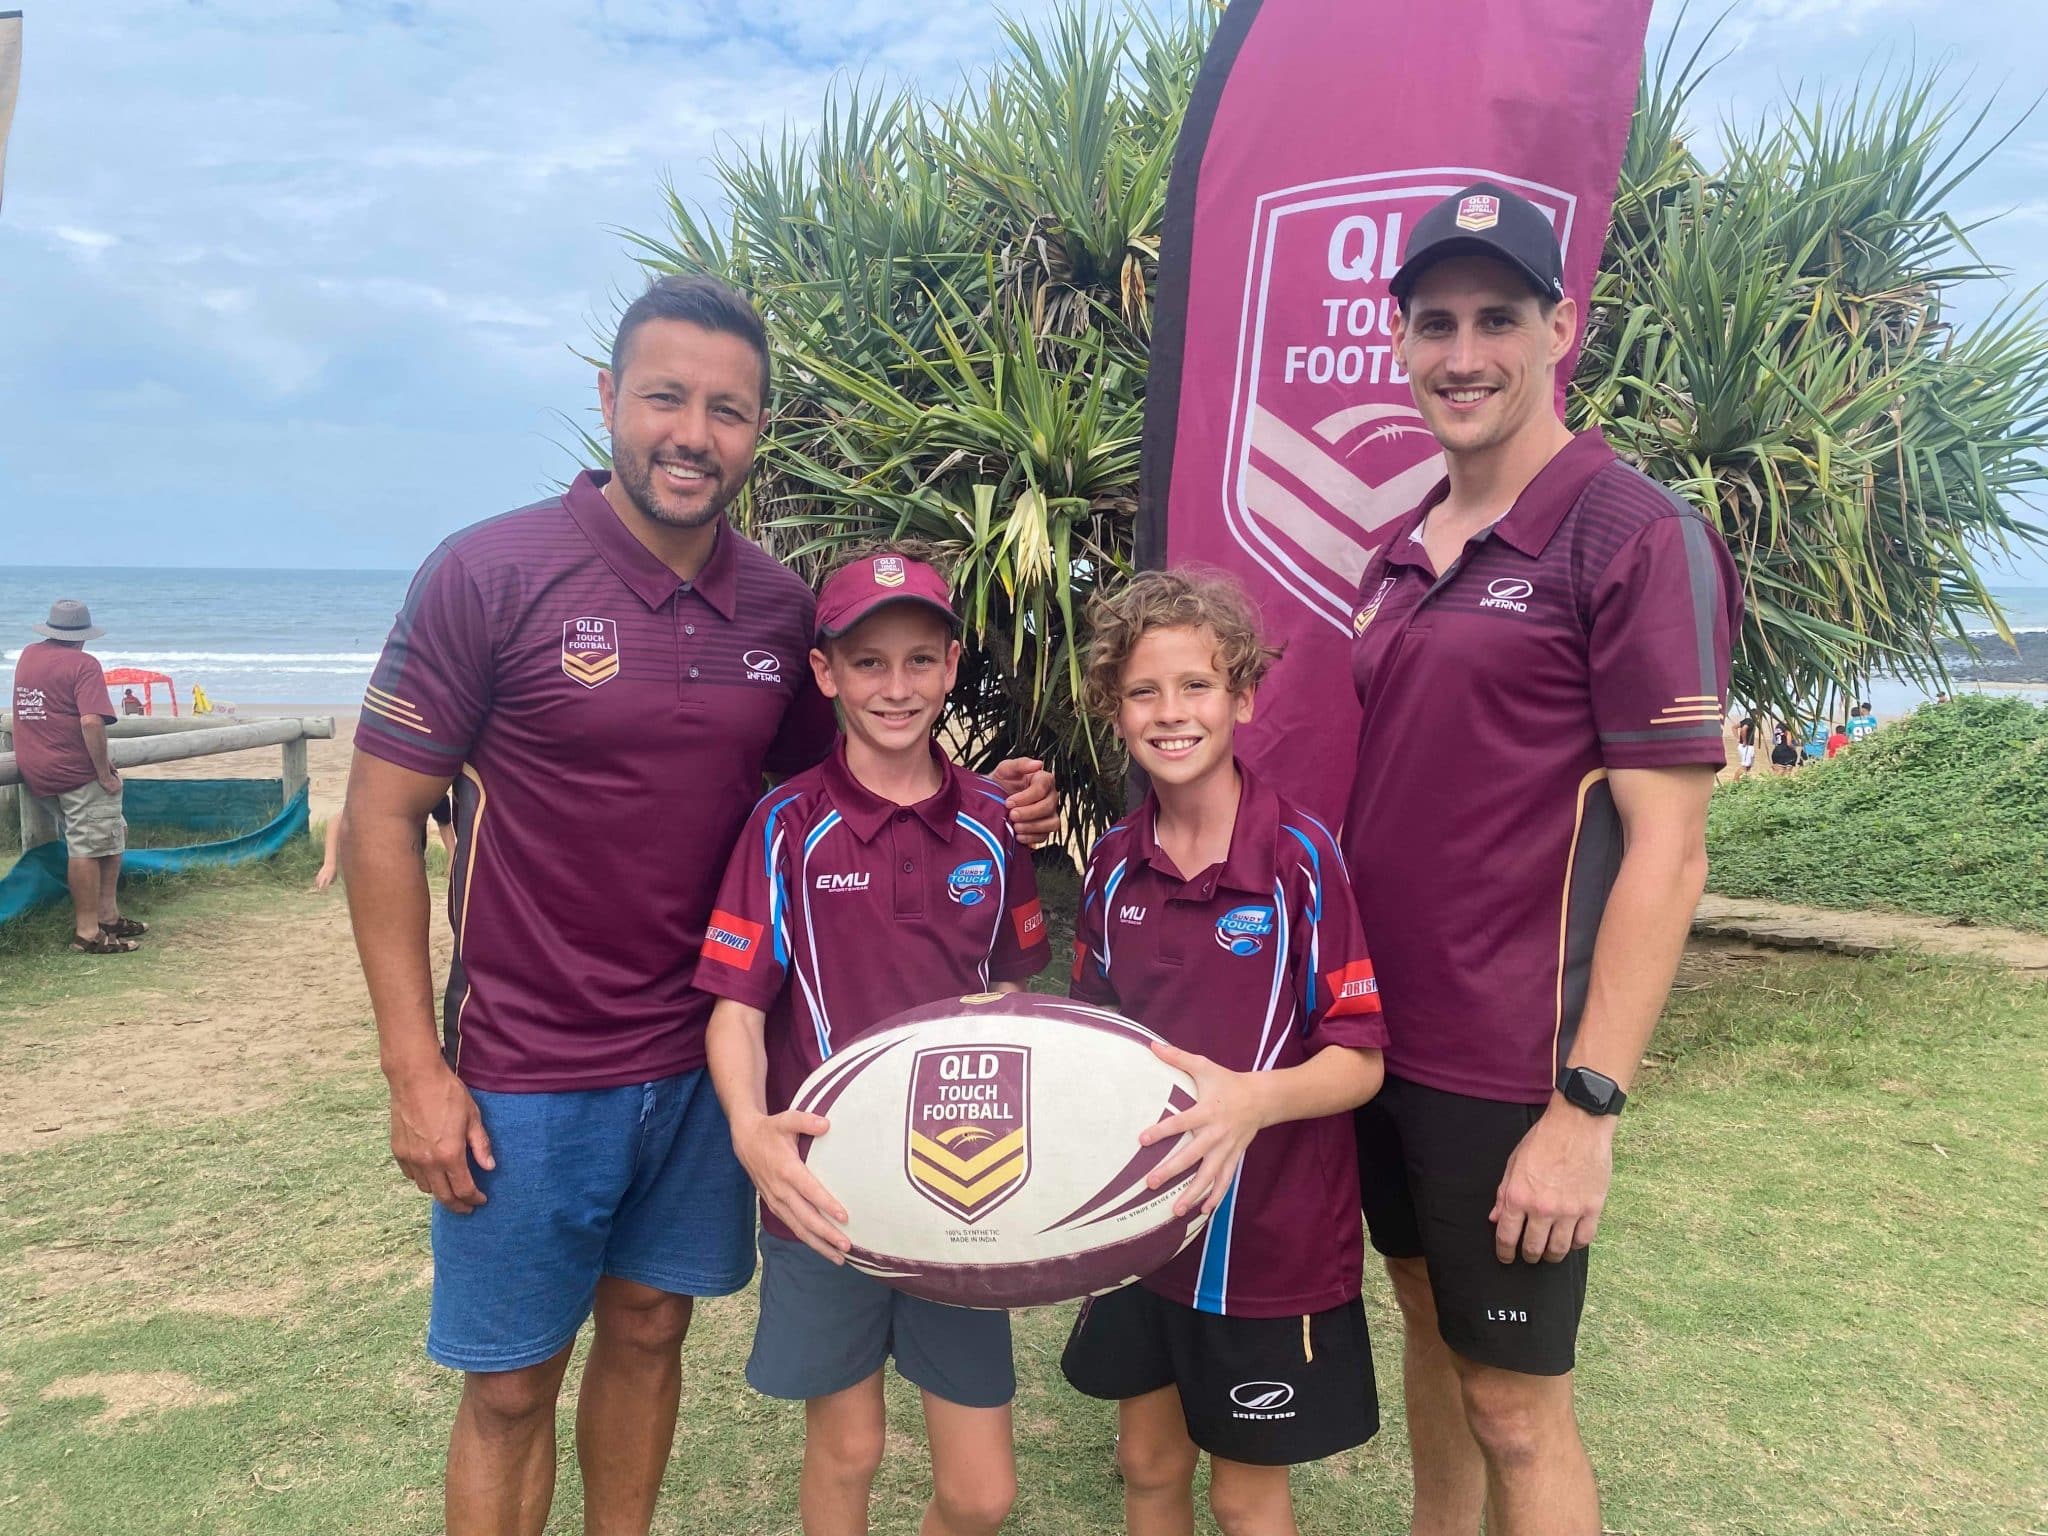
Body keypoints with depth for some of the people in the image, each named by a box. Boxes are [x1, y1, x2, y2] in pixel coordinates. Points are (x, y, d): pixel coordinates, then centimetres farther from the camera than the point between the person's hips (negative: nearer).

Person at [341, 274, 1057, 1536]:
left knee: (649, 1332, 20)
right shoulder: (493, 572, -13)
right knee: (510, 1383, 11)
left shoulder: (780, 606, 0)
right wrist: (415, 1069, -12)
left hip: (706, 1057, 4)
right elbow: (382, 817, -9)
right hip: (528, 1073, -3)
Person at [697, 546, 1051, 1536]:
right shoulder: (791, 825, -8)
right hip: (827, 1192, -2)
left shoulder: (990, 823, 1)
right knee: (846, 1447, 15)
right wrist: (752, 1129, -27)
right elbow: (736, 1006, -9)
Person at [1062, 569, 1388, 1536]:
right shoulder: (1116, 861, 0)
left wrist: (1255, 1100, -34)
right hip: (1136, 1222, 5)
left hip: (1271, 1240, -4)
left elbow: (1359, 1059, -16)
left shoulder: (1302, 858, -16)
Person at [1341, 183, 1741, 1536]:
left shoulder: (1637, 536, -13)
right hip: (1381, 1036, 7)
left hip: (1511, 1067, -6)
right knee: (1429, 1324, 23)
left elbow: (1667, 852, -16)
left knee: (1515, 1404, 9)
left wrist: (1588, 1105, -19)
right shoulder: (1405, 548, 8)